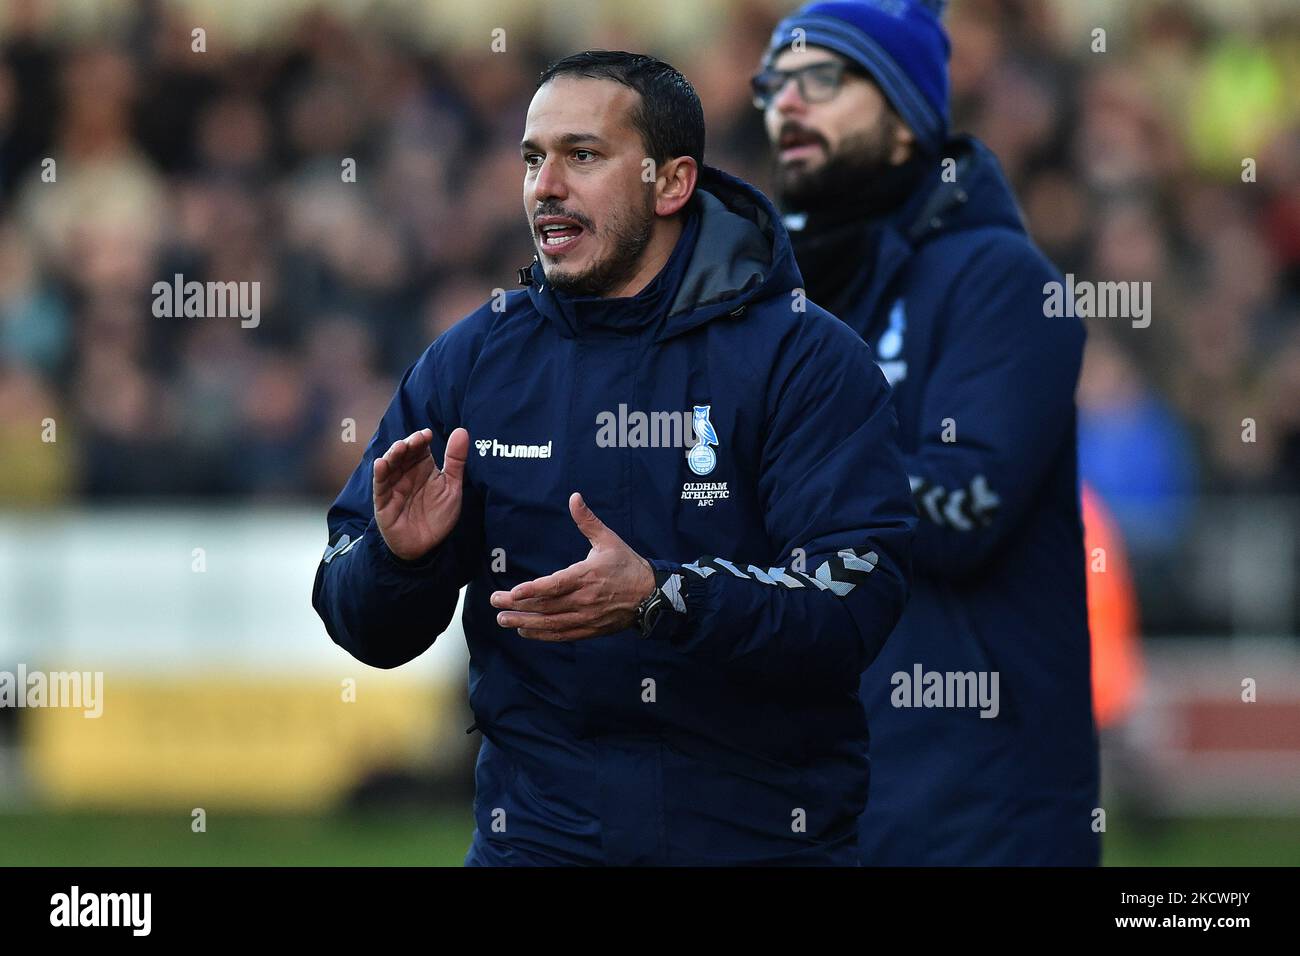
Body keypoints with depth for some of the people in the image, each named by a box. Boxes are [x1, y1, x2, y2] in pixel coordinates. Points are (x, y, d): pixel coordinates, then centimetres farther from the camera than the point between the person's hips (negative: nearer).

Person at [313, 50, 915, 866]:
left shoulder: (808, 360, -7)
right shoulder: (472, 361, 4)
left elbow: (857, 598, -19)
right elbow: (368, 634, 6)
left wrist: (658, 598, -32)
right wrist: (397, 557, -17)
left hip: (764, 831, -2)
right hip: (538, 827, 2)